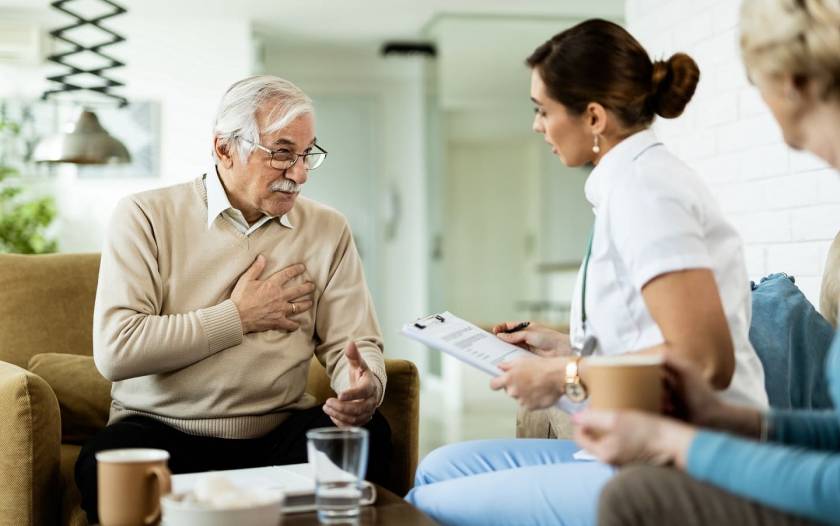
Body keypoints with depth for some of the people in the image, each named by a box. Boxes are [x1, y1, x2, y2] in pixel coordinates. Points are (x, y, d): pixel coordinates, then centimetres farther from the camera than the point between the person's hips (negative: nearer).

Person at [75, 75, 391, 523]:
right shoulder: (146, 216, -3)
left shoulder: (328, 229, 8)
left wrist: (364, 387, -22)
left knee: (368, 434, -27)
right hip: (161, 430, -2)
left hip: (278, 434, 2)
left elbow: (355, 344, 3)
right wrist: (239, 317, -9)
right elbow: (114, 350, -15)